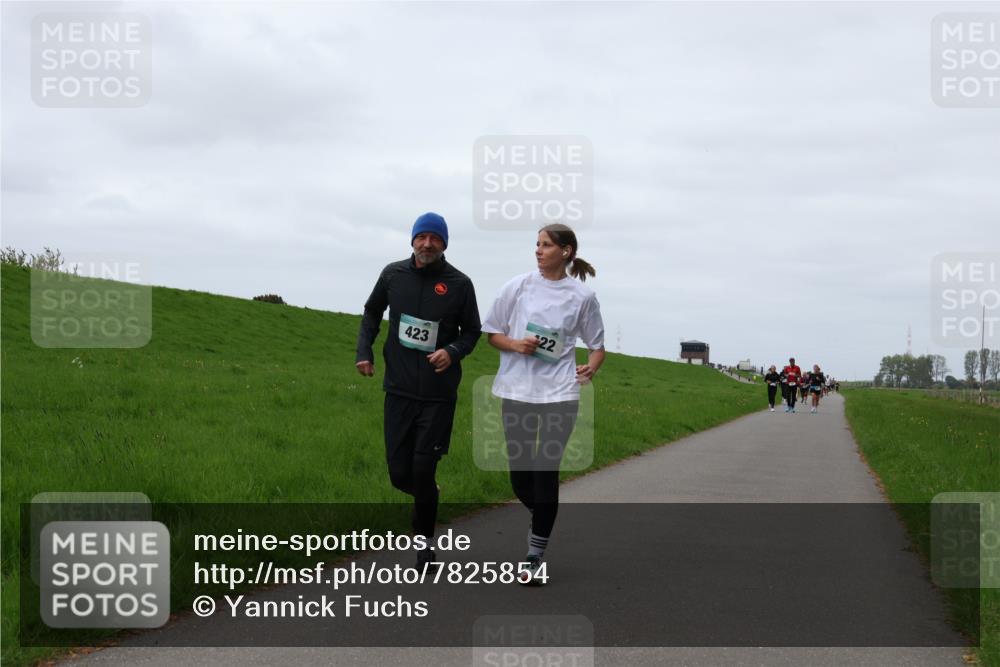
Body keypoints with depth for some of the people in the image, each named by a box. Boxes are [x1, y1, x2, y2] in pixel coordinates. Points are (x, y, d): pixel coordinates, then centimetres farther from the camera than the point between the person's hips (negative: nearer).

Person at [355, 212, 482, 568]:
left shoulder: (459, 283, -5)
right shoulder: (393, 274, 2)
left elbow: (472, 332, 6)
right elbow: (372, 313, 18)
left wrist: (453, 352, -15)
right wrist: (364, 351, 5)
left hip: (438, 395, -2)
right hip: (399, 390, 3)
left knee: (423, 471, -4)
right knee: (400, 474, 5)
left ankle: (424, 541, 16)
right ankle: (428, 496, 39)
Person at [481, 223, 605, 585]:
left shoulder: (582, 296, 1)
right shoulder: (518, 287, 2)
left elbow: (596, 345, 10)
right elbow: (492, 334, 8)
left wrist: (591, 366, -12)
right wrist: (516, 345, -12)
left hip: (559, 393, -2)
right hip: (517, 392, 2)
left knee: (545, 471, -7)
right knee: (519, 474, 5)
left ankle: (535, 556, 3)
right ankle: (543, 522, 36)